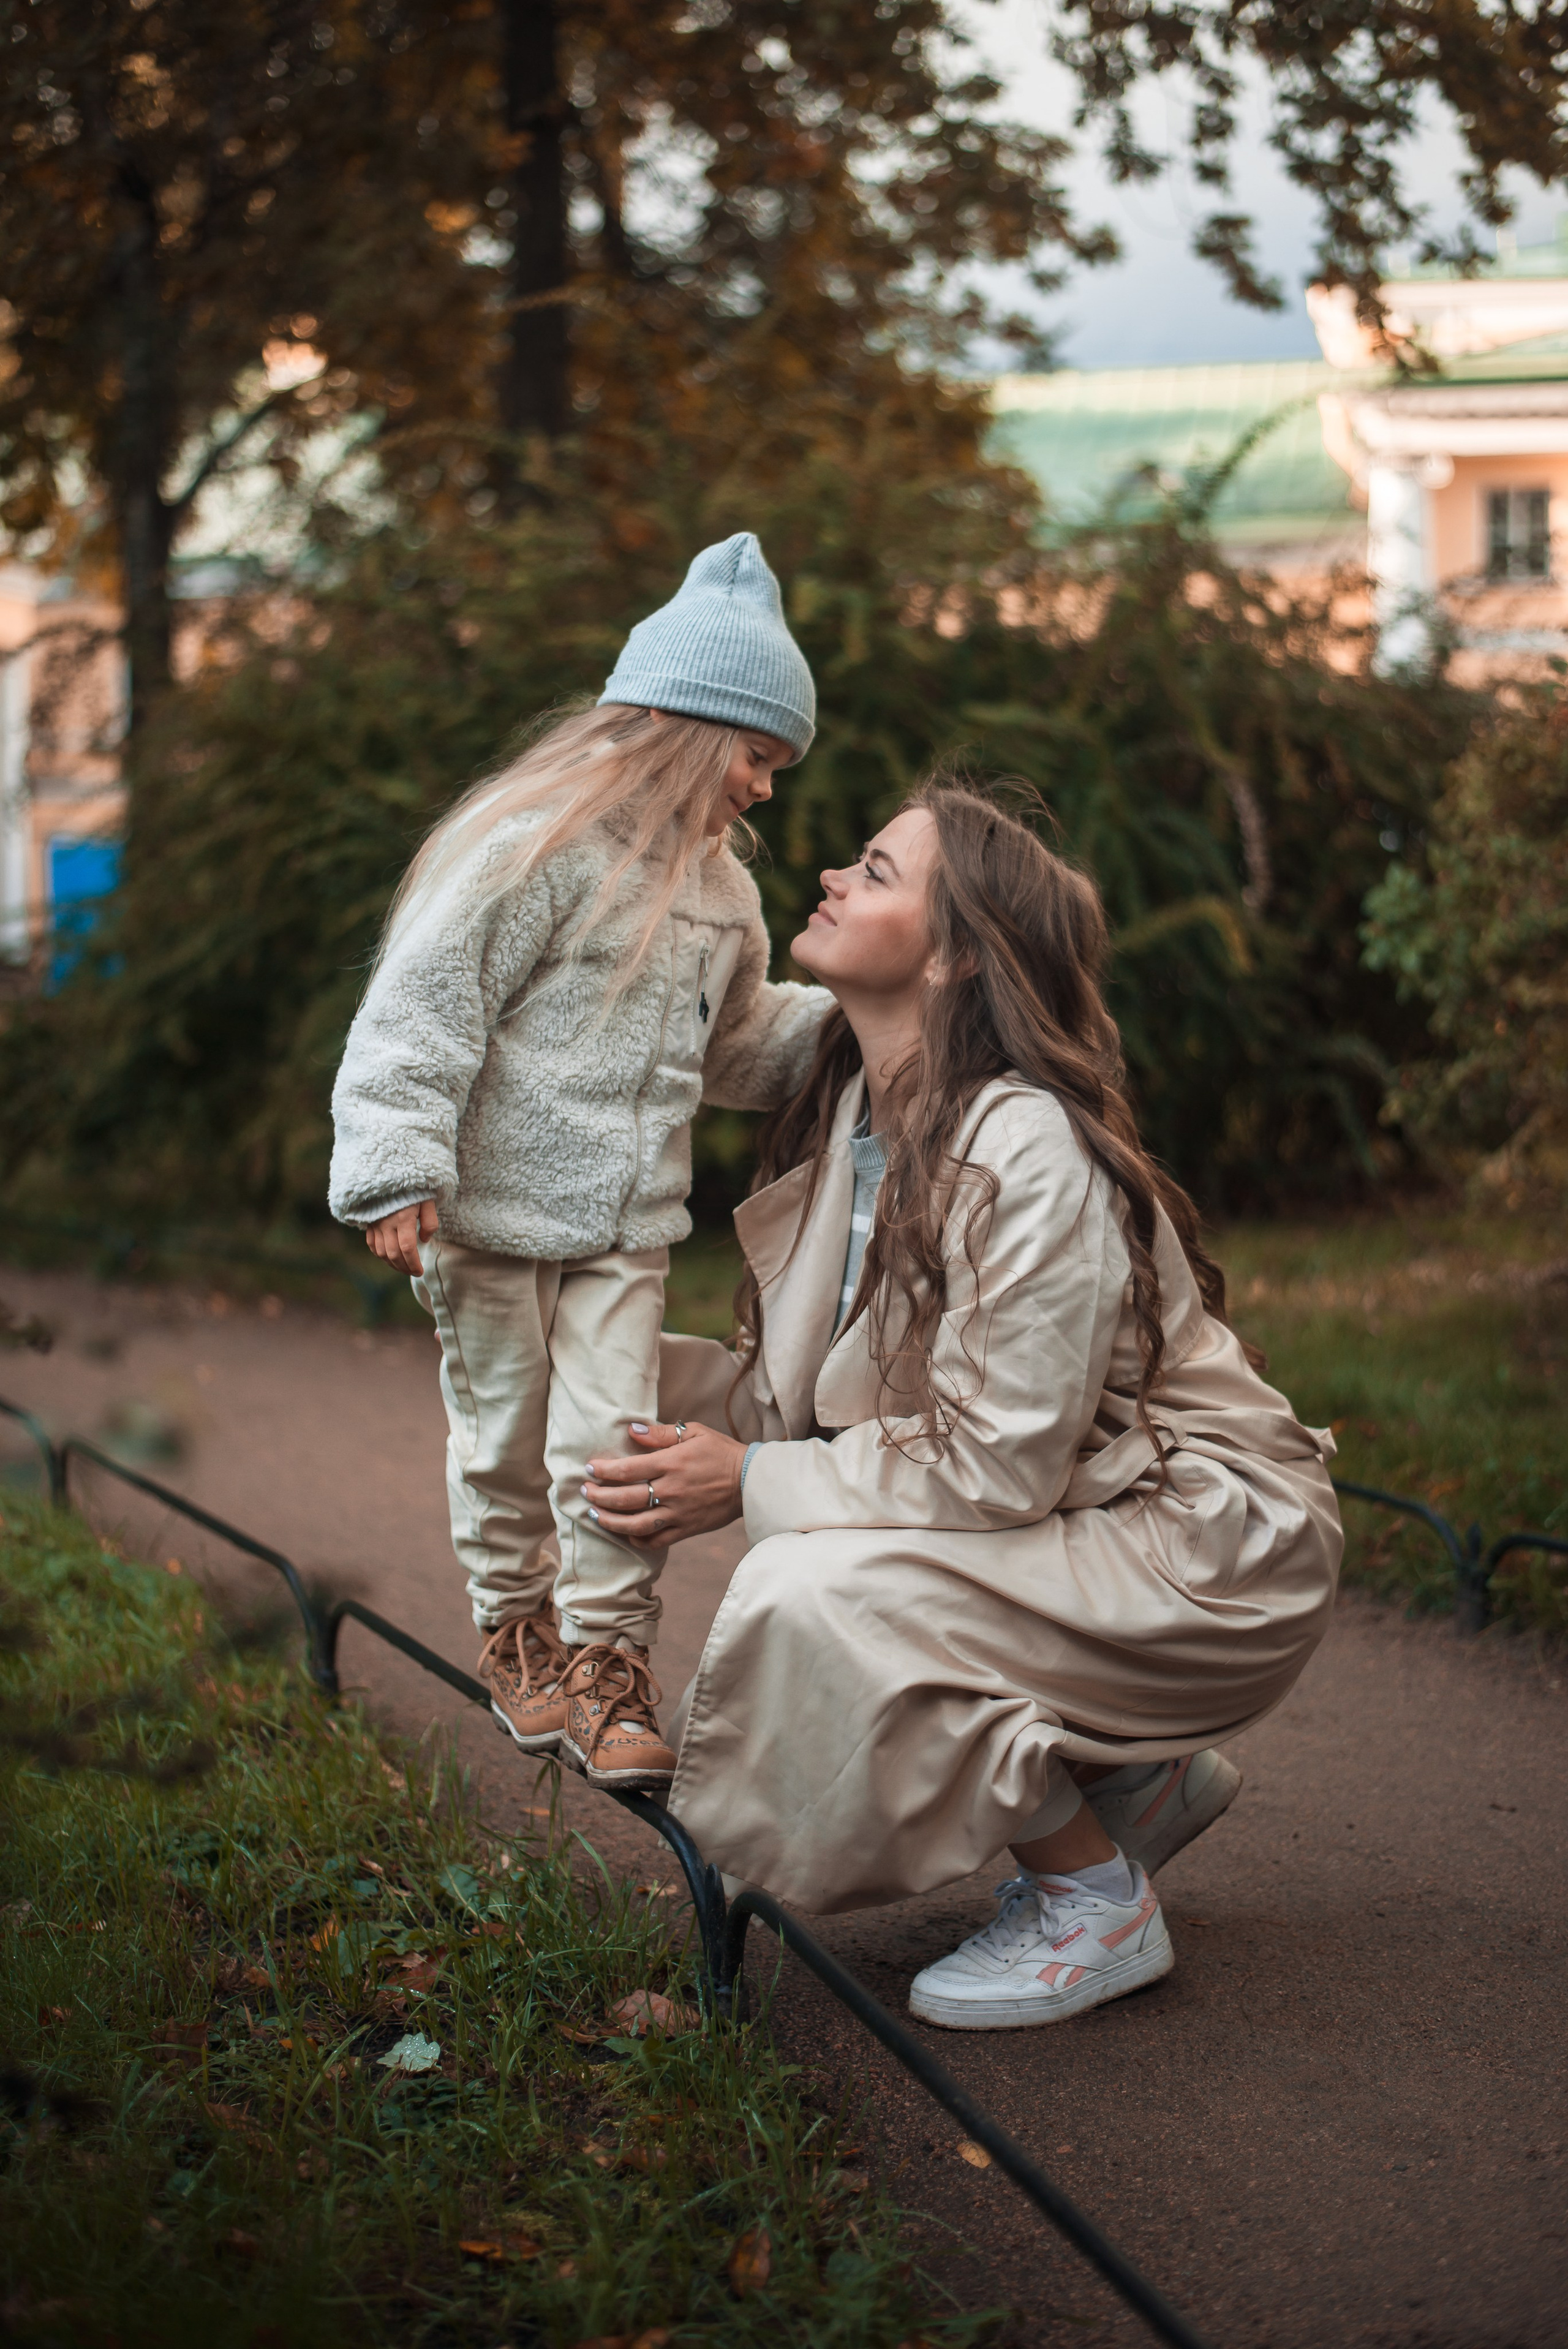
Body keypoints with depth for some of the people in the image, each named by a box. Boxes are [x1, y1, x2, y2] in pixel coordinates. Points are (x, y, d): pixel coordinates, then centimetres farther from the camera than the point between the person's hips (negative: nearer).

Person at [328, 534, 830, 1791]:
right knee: (504, 1431, 9)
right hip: (496, 1209, -5)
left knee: (613, 1434, -1)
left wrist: (842, 1024, 6)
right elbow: (423, 1005, -16)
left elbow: (735, 1040, 23)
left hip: (629, 1225, 5)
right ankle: (517, 1629, 29)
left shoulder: (716, 886, 10)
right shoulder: (537, 844, -15)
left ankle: (610, 1664, 9)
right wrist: (397, 1176, -20)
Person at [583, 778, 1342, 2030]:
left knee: (819, 1592, -24)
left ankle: (1098, 1902, -6)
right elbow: (801, 1390, 4)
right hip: (1083, 1523, 9)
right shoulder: (860, 1115, 2)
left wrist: (753, 1484, -20)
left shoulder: (1030, 1155, -25)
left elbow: (1001, 1464, -24)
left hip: (1207, 1552, -9)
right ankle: (1137, 1777, 17)